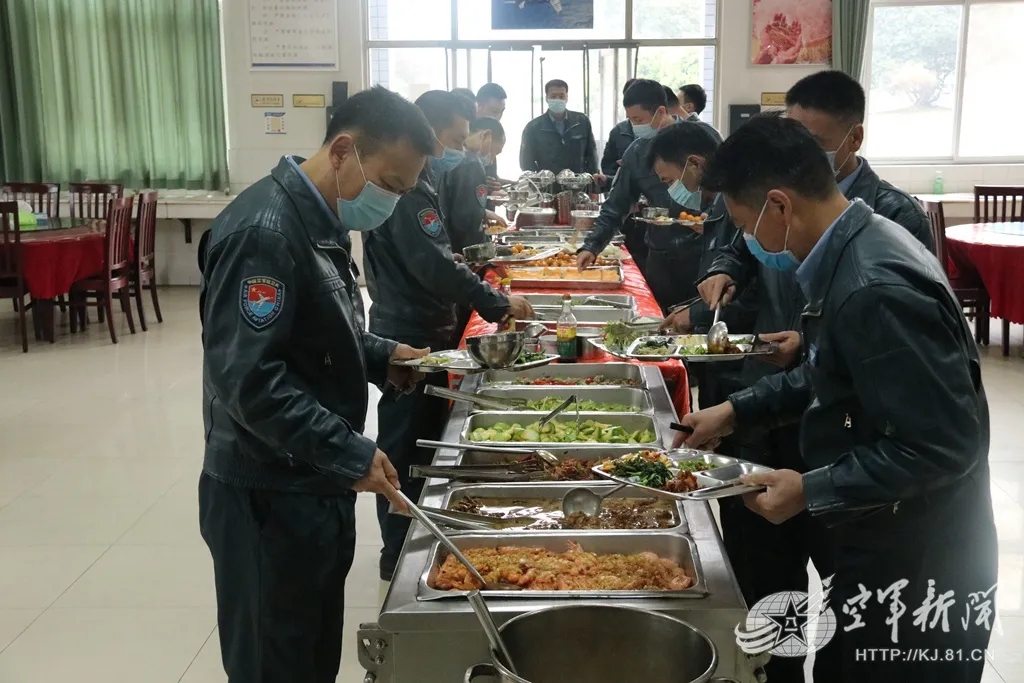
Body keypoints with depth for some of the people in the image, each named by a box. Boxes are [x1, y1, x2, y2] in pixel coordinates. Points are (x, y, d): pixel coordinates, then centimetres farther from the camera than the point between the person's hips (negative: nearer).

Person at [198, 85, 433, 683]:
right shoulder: (265, 231, -23)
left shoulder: (321, 218, 9)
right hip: (270, 496, -9)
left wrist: (380, 357, 6)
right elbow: (245, 376, -29)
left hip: (317, 481, 9)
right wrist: (349, 454, -28)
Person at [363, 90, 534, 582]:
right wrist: (498, 304, -20)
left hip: (422, 330, 10)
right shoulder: (405, 188, -20)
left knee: (423, 442, 18)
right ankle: (399, 554, 13)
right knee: (406, 447, 1)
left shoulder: (418, 179, 13)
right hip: (410, 337, -10)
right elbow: (435, 266, -27)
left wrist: (489, 301, 11)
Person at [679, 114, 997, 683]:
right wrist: (736, 411, 10)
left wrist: (811, 491, -23)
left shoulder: (875, 289, -29)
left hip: (918, 565, -9)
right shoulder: (858, 251, 3)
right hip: (885, 545, 9)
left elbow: (944, 444, -29)